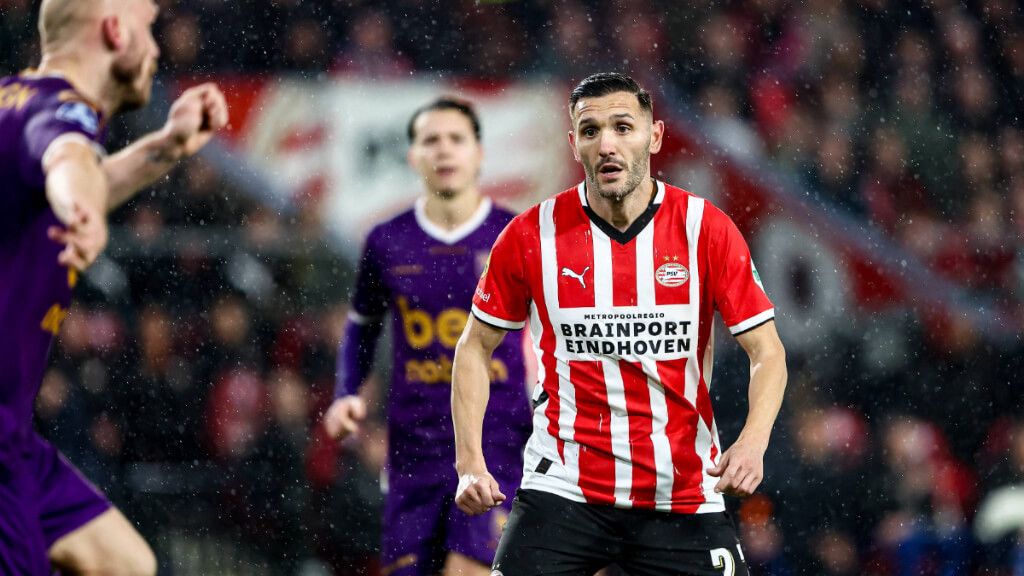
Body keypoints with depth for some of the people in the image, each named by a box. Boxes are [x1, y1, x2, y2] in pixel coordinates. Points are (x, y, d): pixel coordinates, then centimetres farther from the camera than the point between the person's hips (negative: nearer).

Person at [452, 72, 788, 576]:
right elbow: (476, 346, 8)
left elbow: (767, 352, -1)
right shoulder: (530, 236, -3)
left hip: (684, 493, 0)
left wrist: (752, 441, -20)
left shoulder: (707, 230, -4)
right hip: (563, 490, 0)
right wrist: (470, 462, -3)